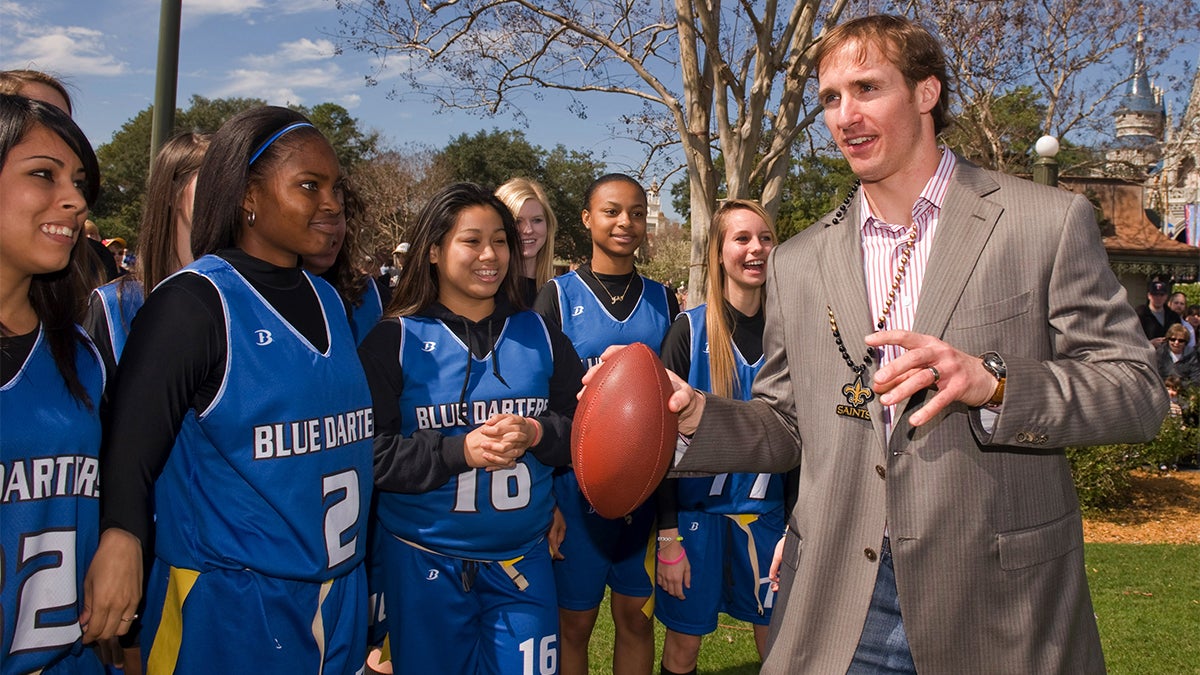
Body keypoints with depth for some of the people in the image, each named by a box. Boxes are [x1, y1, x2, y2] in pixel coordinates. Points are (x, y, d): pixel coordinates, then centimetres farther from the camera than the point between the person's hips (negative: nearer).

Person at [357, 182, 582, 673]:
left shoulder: (540, 336, 6)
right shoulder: (394, 340, -5)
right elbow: (366, 450, -11)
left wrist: (537, 434, -15)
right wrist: (458, 451, -21)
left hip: (522, 560, 2)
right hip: (423, 565, -2)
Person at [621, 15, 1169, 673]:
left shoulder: (1050, 222, -3)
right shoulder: (795, 263, 8)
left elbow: (1138, 392, -5)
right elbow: (785, 426, 11)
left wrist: (992, 383, -21)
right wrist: (697, 417, -9)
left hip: (995, 609, -2)